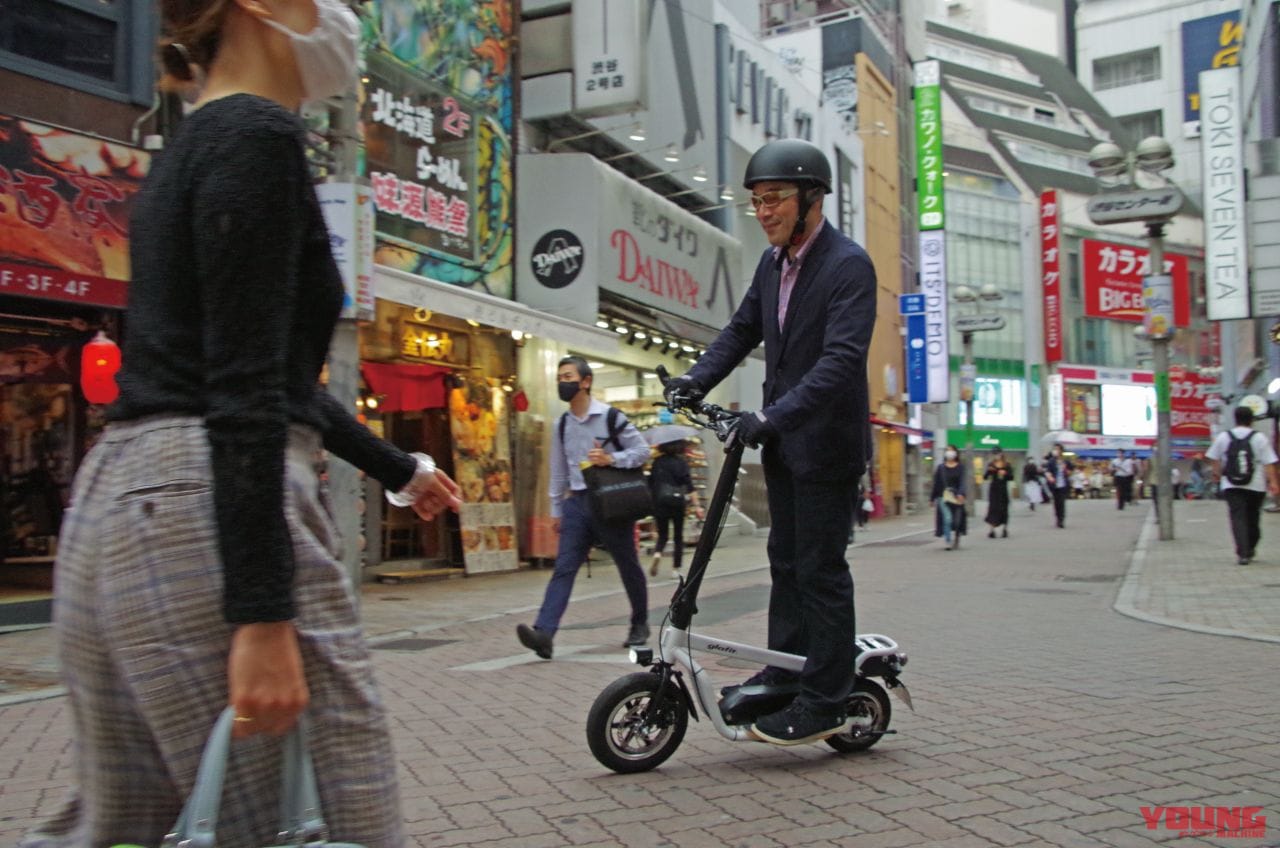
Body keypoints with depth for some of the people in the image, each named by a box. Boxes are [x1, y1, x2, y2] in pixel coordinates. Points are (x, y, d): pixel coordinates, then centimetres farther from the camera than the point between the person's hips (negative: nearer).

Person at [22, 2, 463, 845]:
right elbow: (245, 391, -18)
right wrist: (263, 617, -21)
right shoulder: (258, 137, -7)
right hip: (210, 508, -10)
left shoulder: (195, 148, 22)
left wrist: (397, 467, 37)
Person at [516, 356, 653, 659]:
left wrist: (612, 459, -20)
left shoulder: (611, 417, -7)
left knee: (628, 566, 10)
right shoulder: (561, 425, 8)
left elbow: (643, 451, -4)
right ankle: (544, 633, -18)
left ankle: (640, 625, 31)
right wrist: (556, 510, 16)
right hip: (577, 502, 4)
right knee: (563, 568, -8)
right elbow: (558, 471, 15)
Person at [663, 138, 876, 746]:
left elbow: (842, 359, -28)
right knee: (785, 560, 17)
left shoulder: (849, 266, -18)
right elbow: (743, 329, 15)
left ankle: (825, 701, 10)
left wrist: (773, 416, -35)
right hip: (782, 441, 8)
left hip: (826, 443, -8)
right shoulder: (773, 262, 8)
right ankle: (783, 670, 31)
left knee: (820, 570, -1)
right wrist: (697, 379, -1)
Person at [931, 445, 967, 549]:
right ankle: (948, 543, -12)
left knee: (957, 520, 6)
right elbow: (936, 483, 8)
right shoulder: (940, 467, 6)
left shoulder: (960, 467, 4)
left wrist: (961, 494, -26)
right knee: (947, 519, -15)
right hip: (943, 497, -1)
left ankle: (957, 541, 26)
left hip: (957, 497, 1)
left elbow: (962, 482, -8)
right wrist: (932, 498, 8)